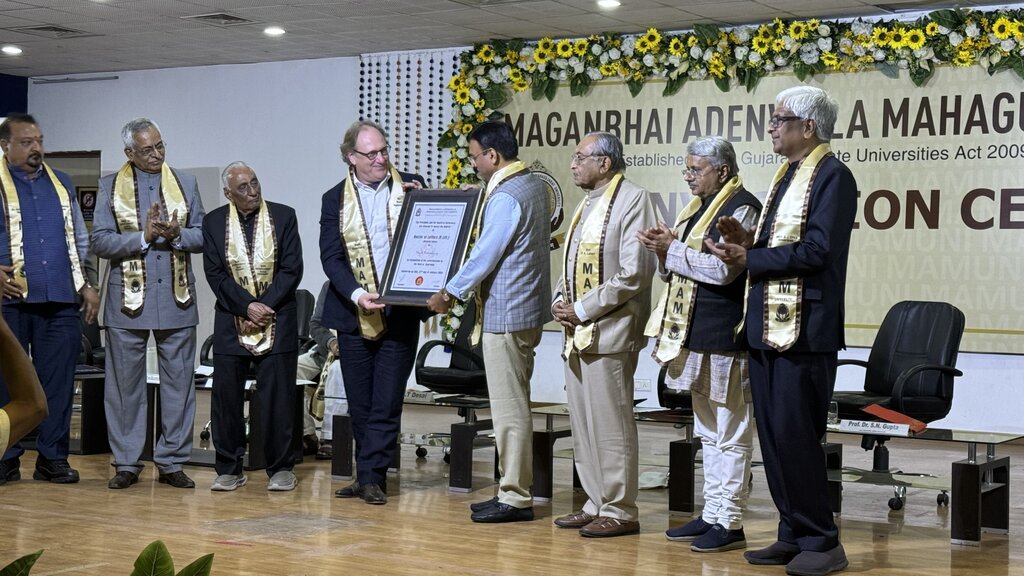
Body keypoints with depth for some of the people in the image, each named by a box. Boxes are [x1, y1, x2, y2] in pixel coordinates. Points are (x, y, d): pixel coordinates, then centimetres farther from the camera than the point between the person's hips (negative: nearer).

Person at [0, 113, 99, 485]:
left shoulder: (61, 184, 17)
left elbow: (80, 240, 21)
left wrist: (88, 284, 12)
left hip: (62, 301, 3)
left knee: (58, 381, 2)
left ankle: (53, 457, 8)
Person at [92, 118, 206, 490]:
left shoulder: (185, 183, 9)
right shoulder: (111, 186, 3)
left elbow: (202, 237, 6)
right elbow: (100, 242, -6)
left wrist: (176, 234, -14)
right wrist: (144, 237, -17)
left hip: (176, 296, 2)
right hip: (128, 299, -2)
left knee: (178, 383, 4)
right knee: (125, 385, 4)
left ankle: (172, 462, 13)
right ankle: (126, 463, 12)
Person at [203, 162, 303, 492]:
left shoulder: (283, 217, 3)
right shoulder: (214, 223, 5)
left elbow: (292, 269, -3)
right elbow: (215, 274, -2)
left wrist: (265, 307, -12)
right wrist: (246, 307, -13)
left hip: (277, 323, -1)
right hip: (230, 324, 1)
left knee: (278, 398, 0)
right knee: (226, 397, 3)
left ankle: (281, 469, 9)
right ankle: (229, 470, 12)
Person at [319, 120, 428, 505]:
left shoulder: (410, 187, 4)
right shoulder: (336, 199, 5)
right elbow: (330, 257, -2)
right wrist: (357, 295, -16)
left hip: (400, 313, -1)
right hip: (354, 315, 1)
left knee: (387, 403, -2)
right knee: (360, 405, 8)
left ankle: (370, 476, 2)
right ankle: (371, 476, 19)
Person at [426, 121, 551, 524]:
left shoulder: (506, 197, -19)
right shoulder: (535, 185, 11)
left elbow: (484, 256, -19)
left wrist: (449, 294, -8)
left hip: (506, 314, -10)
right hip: (528, 309, 10)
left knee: (509, 407, -5)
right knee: (514, 405, 14)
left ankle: (515, 498, 0)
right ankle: (515, 489, 20)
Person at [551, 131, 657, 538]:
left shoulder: (633, 200, -10)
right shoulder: (587, 204, 19)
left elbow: (634, 274, -17)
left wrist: (583, 310, -15)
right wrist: (561, 302, 6)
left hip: (609, 333, -9)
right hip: (578, 334, 9)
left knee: (610, 425, -5)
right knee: (583, 424, 12)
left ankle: (619, 511, 3)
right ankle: (596, 504, 21)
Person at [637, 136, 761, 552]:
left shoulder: (742, 208, -12)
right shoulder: (698, 207, 16)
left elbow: (722, 269, -22)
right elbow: (675, 272, 20)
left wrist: (672, 249, -15)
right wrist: (663, 249, 0)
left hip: (724, 338, -10)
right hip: (696, 334, 10)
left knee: (730, 434, -3)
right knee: (708, 433, 15)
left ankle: (729, 522, 2)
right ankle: (712, 514, 23)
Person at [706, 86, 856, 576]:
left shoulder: (832, 176, -10)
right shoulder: (787, 175, 18)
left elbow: (816, 250, -20)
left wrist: (749, 258, -16)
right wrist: (746, 241, 3)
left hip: (803, 330, -9)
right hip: (766, 327, 9)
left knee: (795, 438, -6)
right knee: (773, 437, 11)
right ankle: (793, 535, 20)